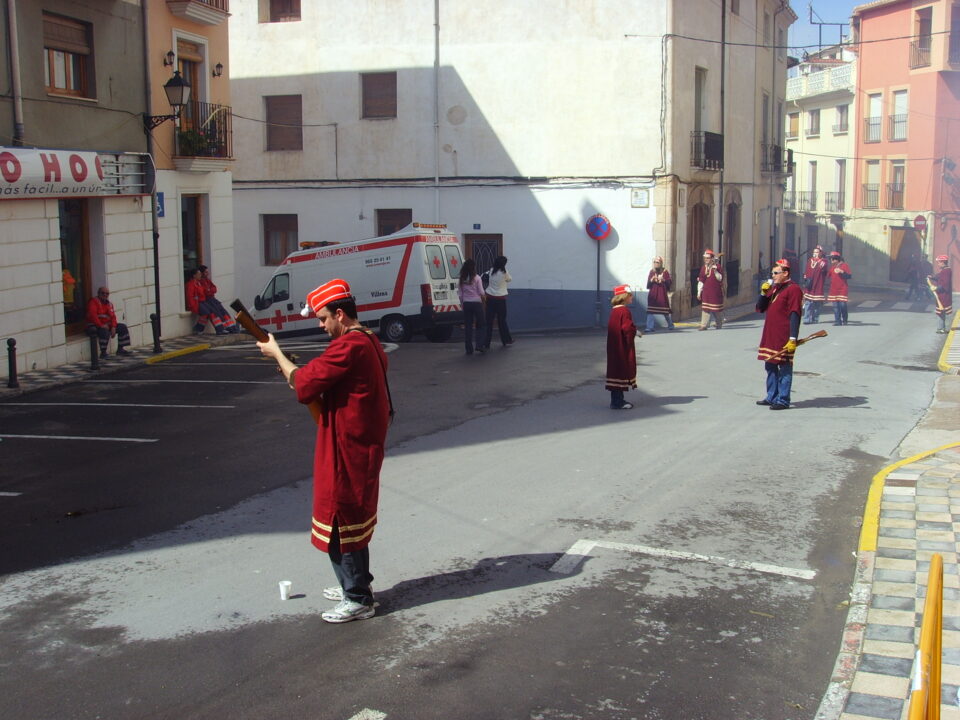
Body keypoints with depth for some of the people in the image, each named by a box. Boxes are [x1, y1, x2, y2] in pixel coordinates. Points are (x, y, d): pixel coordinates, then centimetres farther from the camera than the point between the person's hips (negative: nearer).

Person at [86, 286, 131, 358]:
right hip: (94, 326, -8)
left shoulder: (109, 304, 15)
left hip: (106, 325, 8)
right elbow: (92, 315, -21)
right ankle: (103, 353, -26)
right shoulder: (93, 301, -8)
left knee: (123, 327, 2)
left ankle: (120, 349, 6)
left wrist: (113, 327, -9)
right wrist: (101, 325, -26)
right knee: (105, 331, -38)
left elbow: (113, 316, 8)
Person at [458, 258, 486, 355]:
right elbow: (481, 293, -7)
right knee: (480, 325, 9)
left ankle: (469, 349, 6)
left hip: (466, 303, 3)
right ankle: (480, 345, -2)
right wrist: (483, 300, 9)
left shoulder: (462, 279, 3)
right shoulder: (477, 278, -8)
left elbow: (460, 294, 4)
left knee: (468, 326, 6)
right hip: (477, 303, -3)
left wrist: (462, 304, 13)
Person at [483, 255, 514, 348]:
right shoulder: (504, 272, -9)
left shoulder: (491, 271, 1)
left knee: (489, 321, 2)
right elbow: (510, 279, 7)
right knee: (502, 320, 10)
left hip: (490, 298, 2)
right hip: (500, 298, -2)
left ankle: (486, 343, -1)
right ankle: (507, 341, 22)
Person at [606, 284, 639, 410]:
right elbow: (628, 329, -23)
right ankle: (617, 402, -2)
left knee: (617, 370, 14)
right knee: (621, 370, -5)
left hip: (615, 348, 10)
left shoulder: (614, 310, 12)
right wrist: (635, 331, -3)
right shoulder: (624, 311, -17)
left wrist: (633, 330, 11)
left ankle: (617, 400, 21)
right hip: (623, 347, -10)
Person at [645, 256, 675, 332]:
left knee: (665, 311, 4)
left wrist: (663, 280, -18)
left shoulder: (665, 271, 2)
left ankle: (670, 325, 25)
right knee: (650, 311, -9)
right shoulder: (651, 272, 10)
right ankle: (650, 327, -9)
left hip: (662, 294, -2)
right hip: (653, 294, 2)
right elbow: (648, 284, 10)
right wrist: (651, 280, -9)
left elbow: (670, 282, -3)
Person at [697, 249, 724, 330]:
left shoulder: (717, 267, -4)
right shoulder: (703, 268, 9)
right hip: (706, 292, 4)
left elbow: (720, 278, -9)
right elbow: (700, 281, 11)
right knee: (705, 308, -2)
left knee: (716, 308, 6)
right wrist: (699, 292, 8)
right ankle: (704, 325, -3)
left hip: (716, 292, -4)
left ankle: (719, 324, 24)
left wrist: (715, 271, -23)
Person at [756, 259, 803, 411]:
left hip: (783, 337, -9)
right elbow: (760, 308, 19)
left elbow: (795, 315, -17)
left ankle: (783, 400, 0)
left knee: (784, 368, -3)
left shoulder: (793, 289, -10)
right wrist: (763, 293, 2)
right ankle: (772, 397, 25)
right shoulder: (773, 288, 17)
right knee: (770, 366, 15)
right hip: (769, 335, 9)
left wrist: (793, 338, -22)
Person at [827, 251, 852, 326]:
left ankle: (844, 320, 9)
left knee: (842, 304, -6)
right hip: (833, 289, 5)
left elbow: (849, 276, -9)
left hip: (842, 289, -5)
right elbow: (829, 275, 27)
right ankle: (837, 321, 3)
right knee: (835, 305, 1)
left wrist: (841, 272, -19)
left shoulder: (845, 265, -2)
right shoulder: (832, 266, 17)